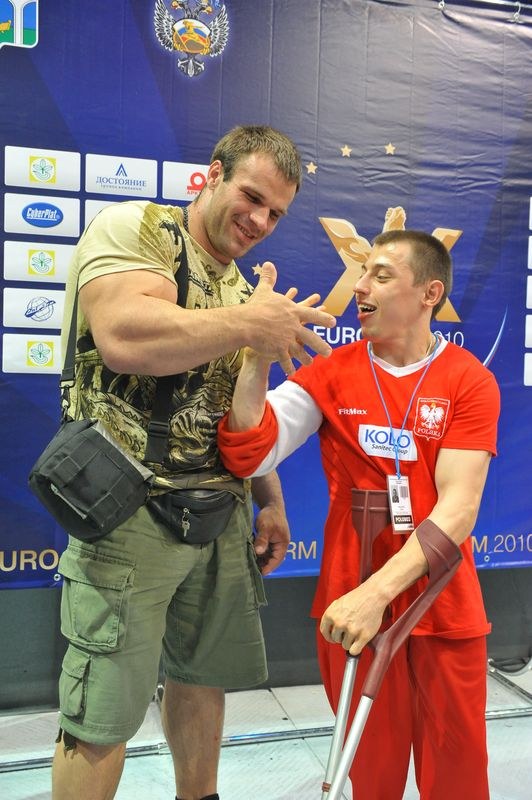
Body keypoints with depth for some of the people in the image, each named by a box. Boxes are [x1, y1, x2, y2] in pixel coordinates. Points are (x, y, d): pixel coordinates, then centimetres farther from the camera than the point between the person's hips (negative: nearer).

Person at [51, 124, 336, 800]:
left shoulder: (242, 285, 16)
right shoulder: (132, 228, -7)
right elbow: (123, 337, -28)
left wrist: (269, 498, 16)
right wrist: (250, 324, -20)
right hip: (131, 513, -7)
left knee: (202, 677, 21)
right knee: (102, 715, 2)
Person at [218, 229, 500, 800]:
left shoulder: (470, 381, -6)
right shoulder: (330, 372, -2)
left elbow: (458, 506, -16)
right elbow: (250, 456, -12)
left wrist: (377, 591, -27)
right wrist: (258, 351, -21)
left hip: (445, 609, 0)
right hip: (351, 604, 1)